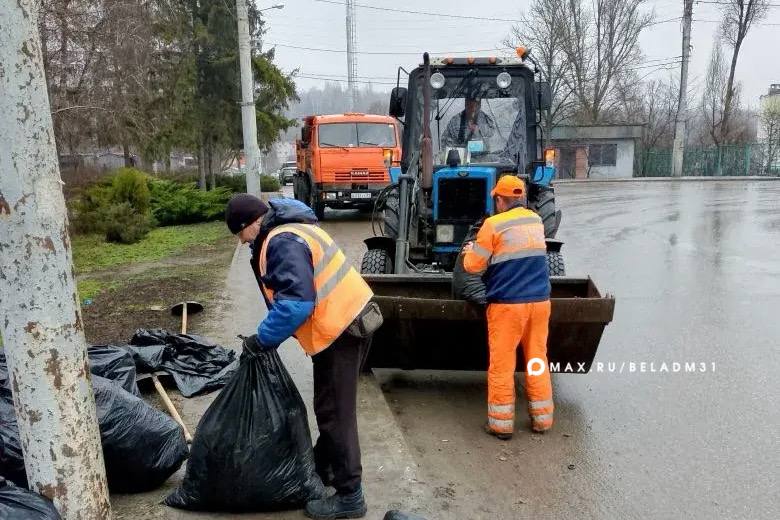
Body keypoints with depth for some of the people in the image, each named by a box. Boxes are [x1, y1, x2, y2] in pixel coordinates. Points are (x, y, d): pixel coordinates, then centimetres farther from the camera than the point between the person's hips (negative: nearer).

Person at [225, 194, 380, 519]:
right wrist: (269, 335, 15)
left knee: (335, 412, -2)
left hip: (341, 329, -11)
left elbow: (297, 302, -28)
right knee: (329, 406, 23)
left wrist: (263, 338, -15)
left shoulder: (282, 242, -19)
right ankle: (323, 467, 40)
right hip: (345, 321, 11)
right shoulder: (290, 230, 14)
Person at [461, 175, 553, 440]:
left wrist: (470, 251, 15)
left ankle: (501, 423, 12)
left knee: (501, 363, 5)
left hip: (507, 303, -5)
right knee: (538, 359, 15)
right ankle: (542, 418, 23)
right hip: (539, 301, 6)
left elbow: (473, 266, -6)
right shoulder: (536, 220, 9)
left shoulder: (494, 224, -10)